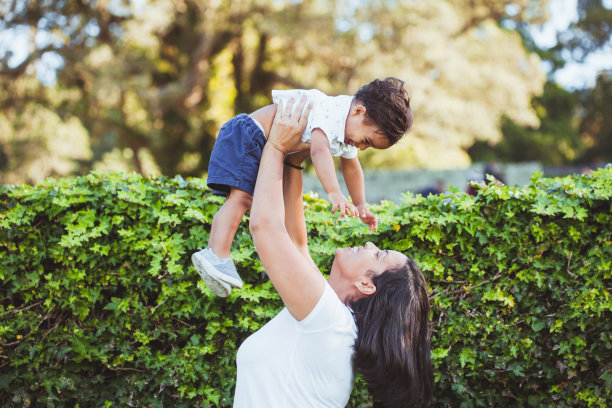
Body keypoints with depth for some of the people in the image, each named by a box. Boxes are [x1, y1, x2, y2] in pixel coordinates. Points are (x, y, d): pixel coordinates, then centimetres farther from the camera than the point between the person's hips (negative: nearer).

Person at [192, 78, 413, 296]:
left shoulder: (349, 126, 5)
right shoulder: (329, 113, -29)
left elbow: (351, 168, 20)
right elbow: (319, 151, -46)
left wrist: (360, 205, 19)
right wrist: (334, 193, -56)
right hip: (245, 136, -11)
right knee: (241, 196, -23)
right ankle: (217, 255, -31)